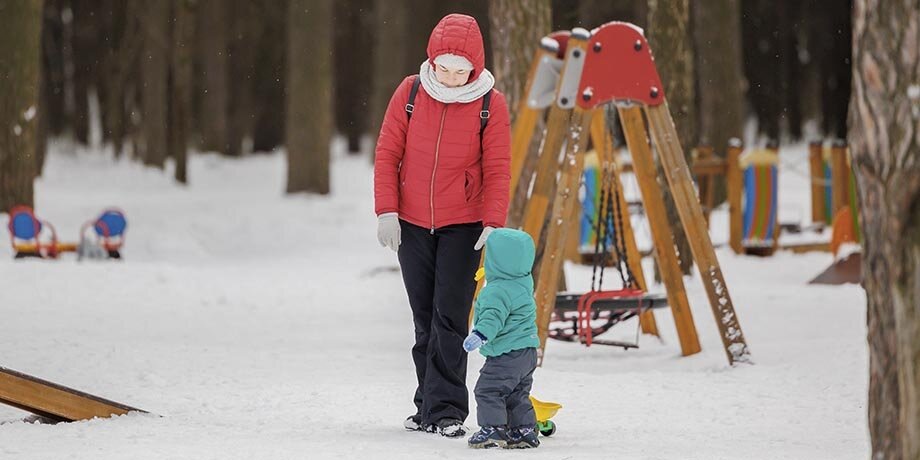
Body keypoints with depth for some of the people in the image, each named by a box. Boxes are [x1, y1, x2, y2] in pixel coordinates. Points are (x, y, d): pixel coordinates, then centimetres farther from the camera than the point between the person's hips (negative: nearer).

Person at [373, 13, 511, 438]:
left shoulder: (490, 104, -8)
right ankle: (429, 405, 16)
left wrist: (494, 223, -15)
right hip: (412, 225, 3)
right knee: (424, 319, 9)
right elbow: (387, 153, 0)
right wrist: (386, 211, -7)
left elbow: (497, 168, -6)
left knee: (450, 318, -10)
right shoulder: (410, 92, -4)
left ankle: (446, 409, -8)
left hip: (462, 227, -3)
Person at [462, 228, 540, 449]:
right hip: (527, 353, 10)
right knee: (517, 395, 19)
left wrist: (480, 335, -44)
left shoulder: (498, 291, -22)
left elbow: (493, 317, -34)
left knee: (488, 390, -4)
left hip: (506, 355, -10)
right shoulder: (524, 282, 9)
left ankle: (493, 429, -6)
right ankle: (524, 430, 20)